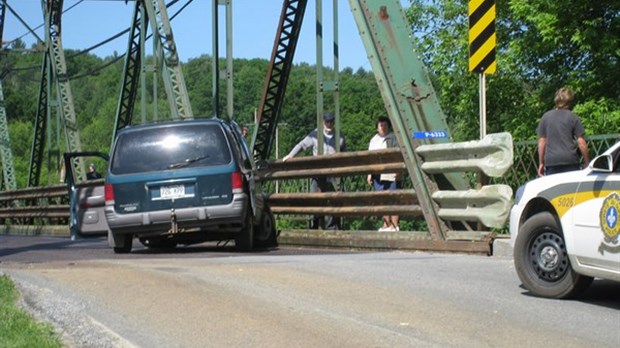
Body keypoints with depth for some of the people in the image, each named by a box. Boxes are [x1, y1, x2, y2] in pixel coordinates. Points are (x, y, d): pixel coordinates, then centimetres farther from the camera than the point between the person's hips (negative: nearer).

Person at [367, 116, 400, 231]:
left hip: (391, 174, -6)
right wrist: (369, 174, 16)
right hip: (378, 175, 6)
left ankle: (394, 225, -7)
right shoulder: (374, 140, 20)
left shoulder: (393, 138, 1)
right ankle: (386, 224, 12)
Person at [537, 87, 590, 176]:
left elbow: (541, 142, 8)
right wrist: (587, 162, 7)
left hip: (551, 162, 2)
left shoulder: (546, 117, 7)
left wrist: (541, 163, 14)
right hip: (570, 161, -2)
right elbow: (581, 143, -3)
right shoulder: (573, 118, 0)